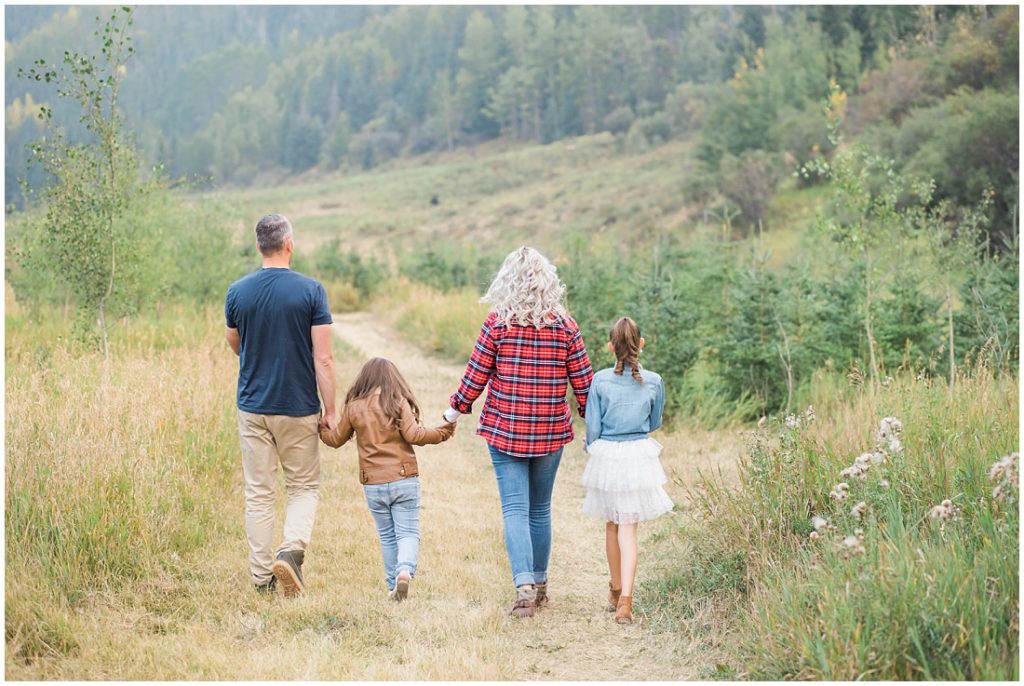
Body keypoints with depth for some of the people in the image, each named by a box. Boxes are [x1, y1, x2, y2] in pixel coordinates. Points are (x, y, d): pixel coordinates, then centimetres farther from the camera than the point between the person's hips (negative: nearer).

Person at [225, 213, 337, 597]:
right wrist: (330, 411, -5)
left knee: (258, 494, 10)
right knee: (304, 487, 13)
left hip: (253, 407, 2)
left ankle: (262, 577, 11)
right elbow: (323, 358, -11)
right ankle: (291, 551, -10)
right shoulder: (310, 291, -10)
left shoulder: (237, 292, -1)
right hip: (299, 408, -2)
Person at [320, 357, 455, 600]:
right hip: (404, 480, -2)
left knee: (387, 536, 14)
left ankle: (393, 585, 13)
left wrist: (322, 431, 36)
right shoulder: (399, 402, -4)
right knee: (408, 532, 0)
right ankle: (405, 570, -24)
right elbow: (413, 435, -13)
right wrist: (441, 433, -1)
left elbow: (336, 439, 17)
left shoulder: (354, 406, 5)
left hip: (373, 486, 2)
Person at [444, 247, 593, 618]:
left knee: (515, 509, -2)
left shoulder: (497, 323, -8)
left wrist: (455, 409, 13)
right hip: (551, 431, 2)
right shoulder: (565, 325, -4)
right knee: (540, 508, 16)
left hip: (504, 429, -2)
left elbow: (475, 375, -3)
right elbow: (583, 380, 0)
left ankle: (524, 586, -17)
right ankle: (539, 583, 26)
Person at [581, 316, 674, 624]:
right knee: (628, 529, 0)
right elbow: (654, 423, 10)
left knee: (612, 525, 17)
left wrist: (593, 451, 16)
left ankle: (616, 590, 31)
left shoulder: (600, 380, -7)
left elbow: (592, 427, -3)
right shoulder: (654, 382, -4)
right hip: (639, 456, 0)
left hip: (606, 456, 0)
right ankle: (625, 598, -13)